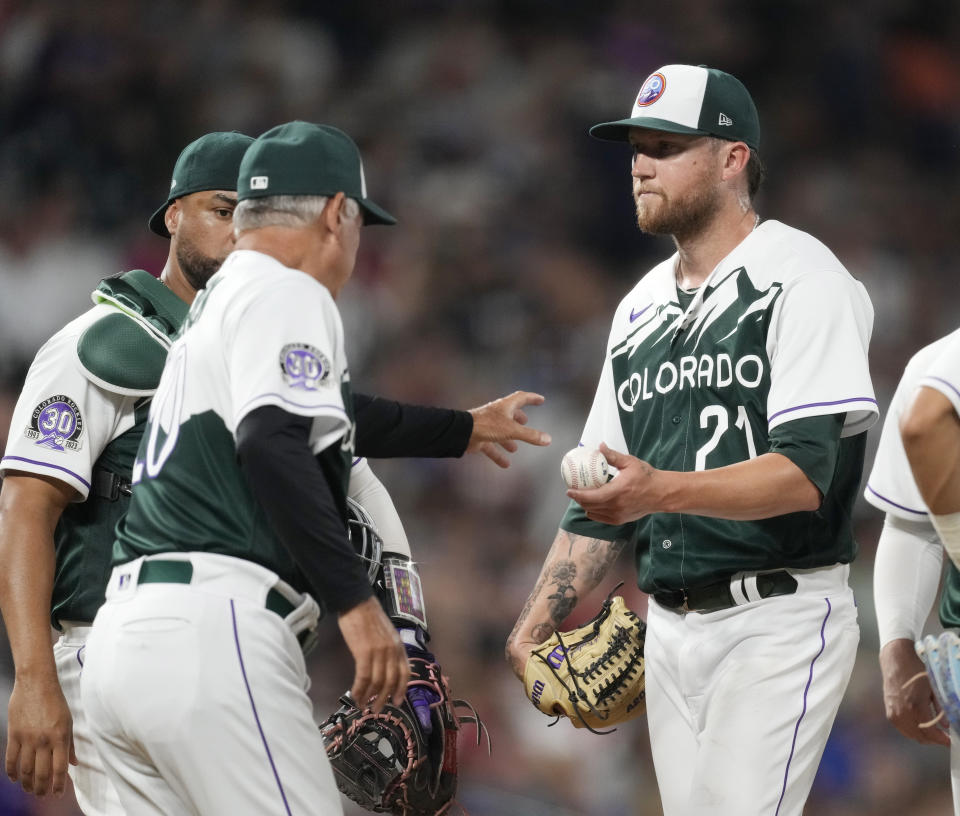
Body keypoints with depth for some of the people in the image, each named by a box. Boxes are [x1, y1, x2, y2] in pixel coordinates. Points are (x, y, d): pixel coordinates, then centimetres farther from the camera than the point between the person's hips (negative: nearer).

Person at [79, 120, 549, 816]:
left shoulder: (218, 301, 27)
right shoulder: (289, 295, -2)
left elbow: (329, 417, 42)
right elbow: (271, 443, -19)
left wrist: (466, 429, 57)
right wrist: (355, 600, -21)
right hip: (210, 632, -9)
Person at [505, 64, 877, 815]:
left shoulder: (802, 280, -7)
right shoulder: (640, 308, 18)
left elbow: (805, 473, -18)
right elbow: (604, 499, 21)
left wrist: (663, 490, -32)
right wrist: (538, 622, 9)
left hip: (779, 619, -8)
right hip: (671, 631, 8)